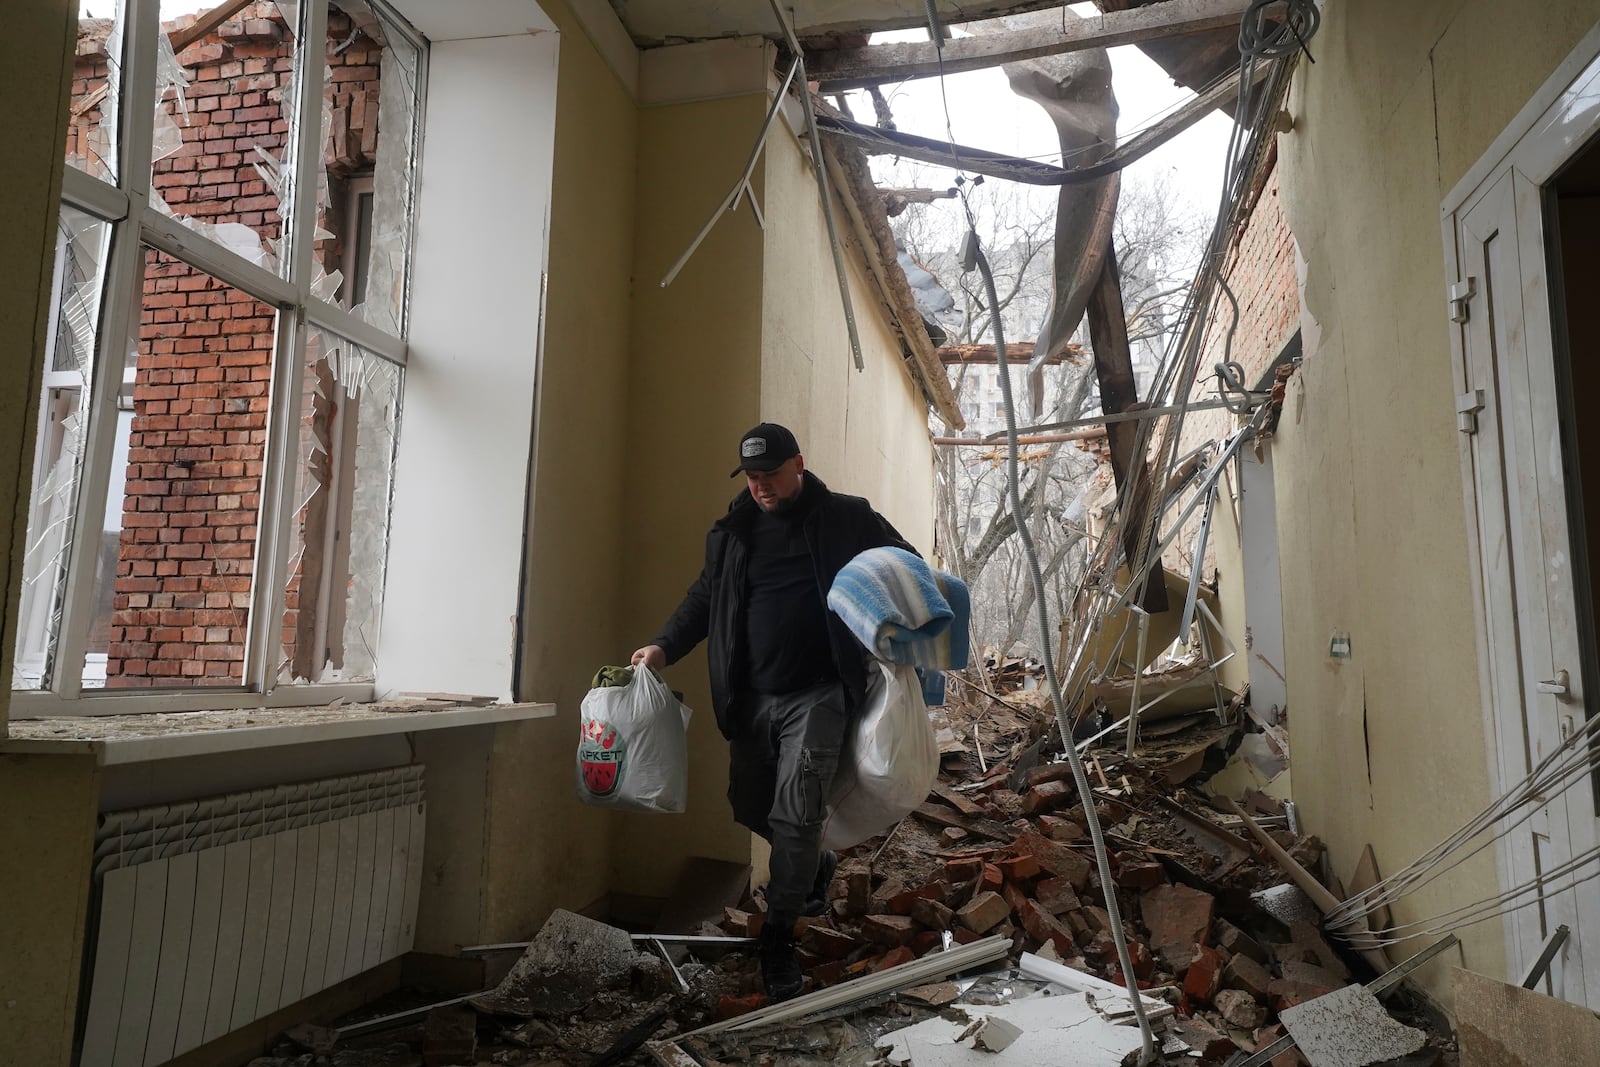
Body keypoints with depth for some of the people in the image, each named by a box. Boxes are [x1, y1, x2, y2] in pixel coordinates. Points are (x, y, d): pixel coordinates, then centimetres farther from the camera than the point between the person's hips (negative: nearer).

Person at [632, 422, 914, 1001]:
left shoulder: (847, 519, -2)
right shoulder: (734, 530, 8)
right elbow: (705, 596, 17)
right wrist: (664, 645, 2)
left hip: (817, 697, -5)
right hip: (752, 698, 5)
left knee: (795, 812, -9)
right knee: (750, 807, 13)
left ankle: (779, 937, 9)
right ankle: (814, 864, 42)